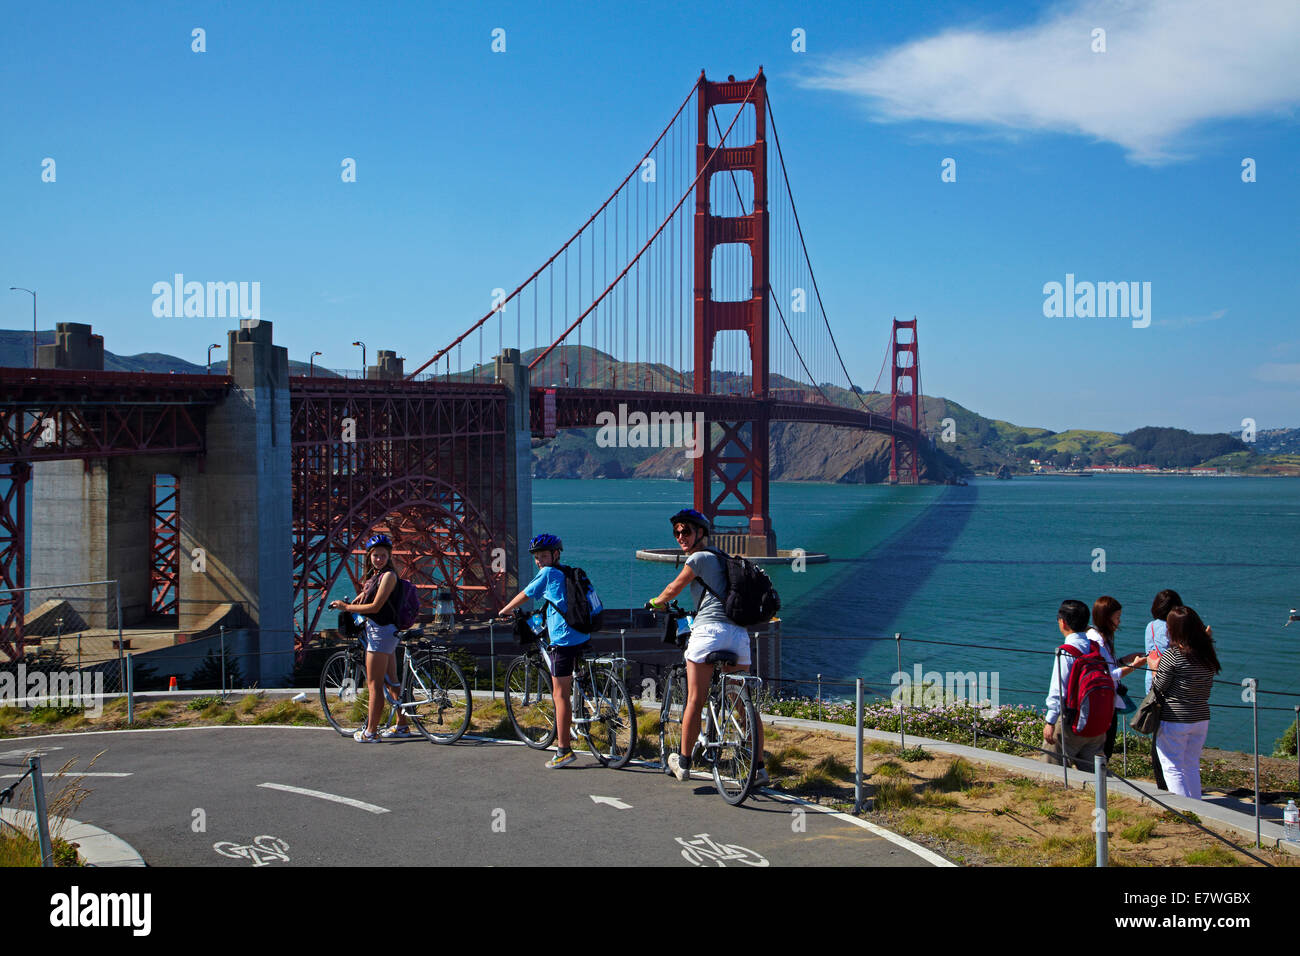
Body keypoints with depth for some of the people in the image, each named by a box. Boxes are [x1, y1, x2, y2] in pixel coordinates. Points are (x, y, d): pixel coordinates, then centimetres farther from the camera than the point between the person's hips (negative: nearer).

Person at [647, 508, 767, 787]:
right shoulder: (723, 558, 24)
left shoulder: (698, 558, 1)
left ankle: (683, 763, 11)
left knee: (695, 701, 2)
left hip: (709, 629, -7)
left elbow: (674, 589, 11)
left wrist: (656, 602, 31)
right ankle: (759, 768, 5)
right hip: (739, 633, 7)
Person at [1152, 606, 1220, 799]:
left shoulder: (1172, 656, -17)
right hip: (1201, 718, 6)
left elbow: (1158, 687, -11)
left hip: (1173, 720, -6)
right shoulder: (1208, 654, 1)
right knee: (1192, 767, 19)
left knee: (1172, 768, 4)